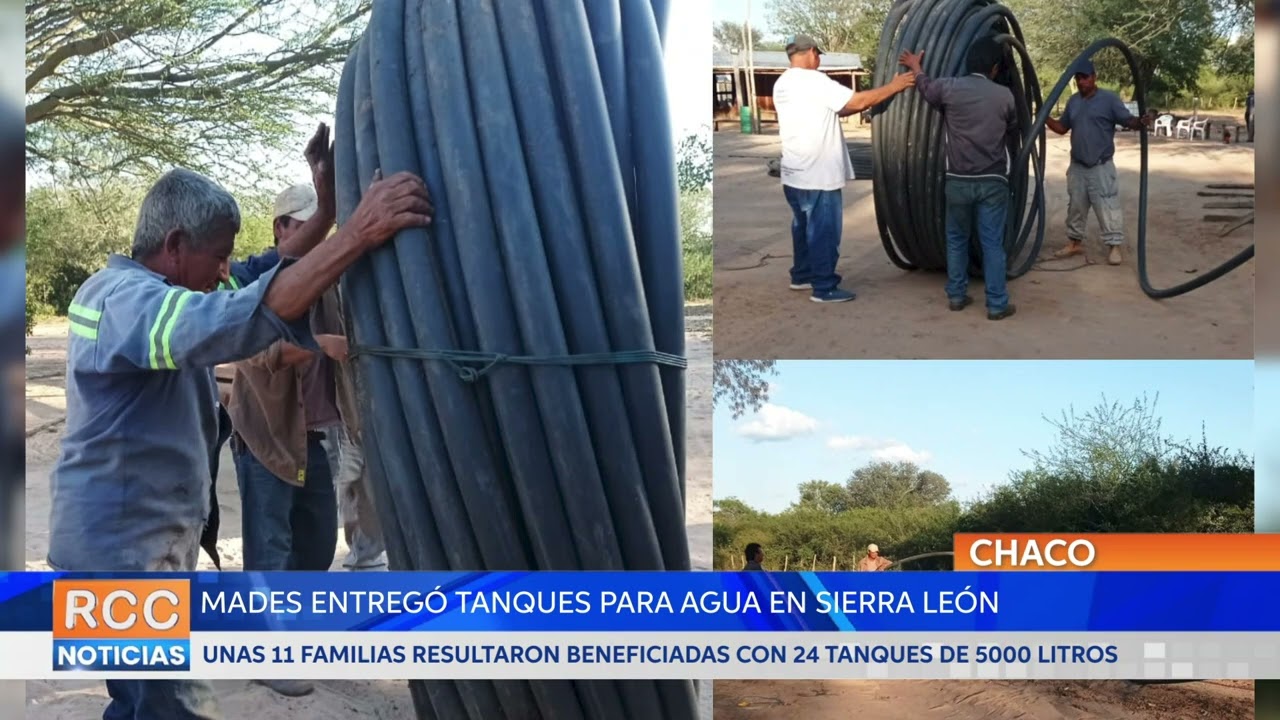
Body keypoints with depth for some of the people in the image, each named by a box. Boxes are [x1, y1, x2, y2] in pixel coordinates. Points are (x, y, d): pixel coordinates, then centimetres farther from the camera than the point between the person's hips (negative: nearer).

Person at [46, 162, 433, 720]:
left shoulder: (134, 292, 11)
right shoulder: (126, 298, -22)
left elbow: (260, 284, 10)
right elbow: (236, 320, -41)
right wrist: (356, 236, -48)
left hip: (135, 539, 11)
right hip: (125, 546, -11)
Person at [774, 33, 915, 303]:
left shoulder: (782, 84, 11)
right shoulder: (813, 81, -17)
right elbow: (857, 101, -16)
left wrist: (864, 104, 15)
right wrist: (894, 86, -5)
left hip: (794, 174, 9)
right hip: (818, 175, -9)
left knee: (805, 227, 20)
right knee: (824, 232, -1)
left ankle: (802, 276, 29)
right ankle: (824, 288, 4)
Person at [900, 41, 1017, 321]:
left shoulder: (949, 87, -5)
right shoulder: (1004, 95, -2)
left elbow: (926, 88, 19)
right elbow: (1013, 130, 16)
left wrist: (915, 67, 38)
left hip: (958, 180, 1)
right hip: (992, 181, -1)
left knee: (956, 239, 17)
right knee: (992, 243, 3)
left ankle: (956, 295, 22)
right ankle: (997, 304, 4)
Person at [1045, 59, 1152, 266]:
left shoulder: (1109, 98, -8)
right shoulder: (1073, 101, 10)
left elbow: (1128, 120, -12)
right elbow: (1062, 127, 17)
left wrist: (1141, 122, -34)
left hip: (1101, 167, -6)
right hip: (1077, 166, 6)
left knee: (1107, 206, -7)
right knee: (1076, 206, 14)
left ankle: (1114, 246, -3)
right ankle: (1075, 242, 26)